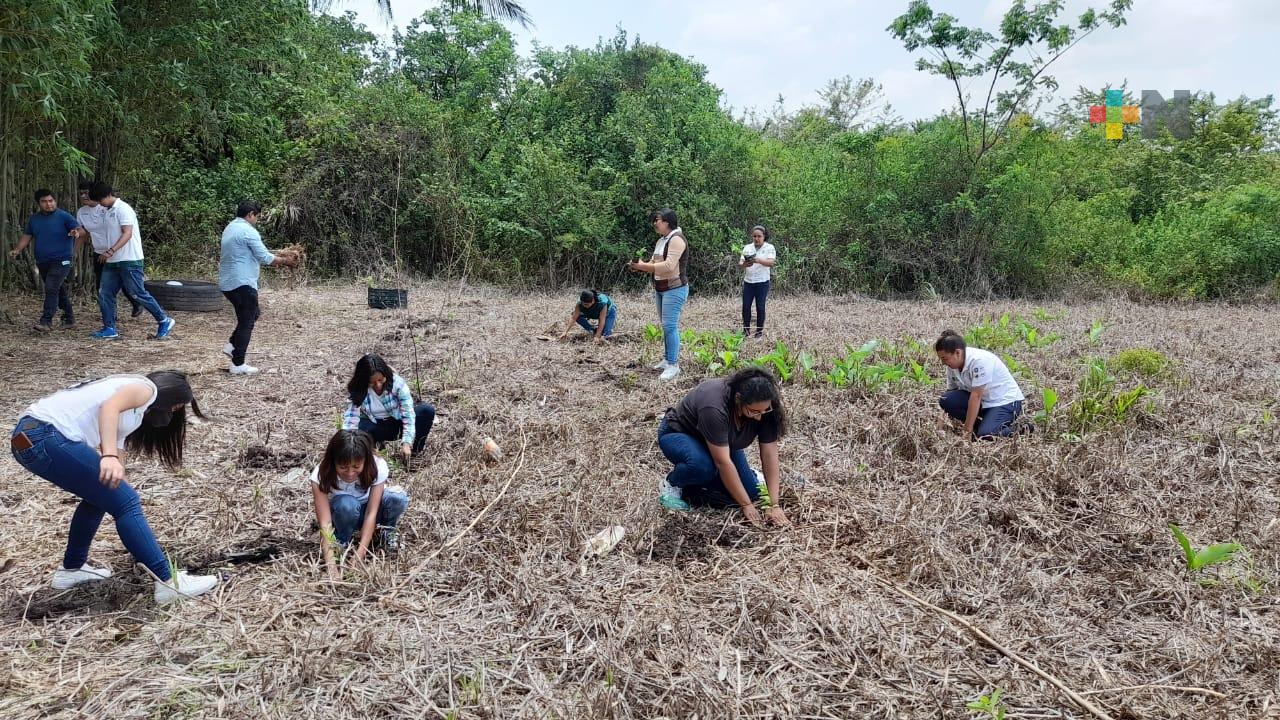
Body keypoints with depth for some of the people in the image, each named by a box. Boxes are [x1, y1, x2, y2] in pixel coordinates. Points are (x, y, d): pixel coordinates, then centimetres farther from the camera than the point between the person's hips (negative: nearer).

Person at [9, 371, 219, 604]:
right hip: (48, 437, -10)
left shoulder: (132, 410, 30)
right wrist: (109, 456, -32)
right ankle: (168, 583, -4)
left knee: (101, 495, 27)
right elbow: (109, 407, -17)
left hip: (29, 436, 10)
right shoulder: (146, 388, 4)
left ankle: (72, 568, 38)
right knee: (125, 501, -6)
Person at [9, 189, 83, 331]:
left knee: (51, 289, -17)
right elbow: (26, 236, 18)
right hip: (42, 262, 6)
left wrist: (76, 234, -40)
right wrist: (17, 250, 3)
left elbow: (79, 231, -16)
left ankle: (46, 321, -19)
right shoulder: (34, 218, 11)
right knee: (60, 291, 12)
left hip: (61, 261, -6)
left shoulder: (64, 217, -7)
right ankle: (69, 319, 21)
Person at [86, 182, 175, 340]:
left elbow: (127, 234, -21)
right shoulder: (105, 211, 14)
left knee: (138, 294, -6)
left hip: (129, 260, -9)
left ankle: (164, 321, 6)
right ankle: (109, 329, 11)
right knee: (105, 295, 4)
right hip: (112, 262, 9)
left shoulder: (123, 209, -12)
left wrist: (110, 251, -30)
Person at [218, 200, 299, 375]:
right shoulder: (248, 231, -15)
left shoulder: (230, 228, 16)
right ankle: (238, 364, 2)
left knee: (253, 314, 23)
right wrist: (283, 260, 0)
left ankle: (232, 345, 16)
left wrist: (274, 259, 21)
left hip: (228, 282, 10)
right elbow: (265, 257, -17)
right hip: (242, 283, -10)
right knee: (247, 322, -1)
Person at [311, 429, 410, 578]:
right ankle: (342, 542, -7)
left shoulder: (377, 467, -30)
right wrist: (331, 566, -44)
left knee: (398, 499, -31)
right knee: (346, 504, -38)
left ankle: (385, 532, 1)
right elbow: (325, 523, -34)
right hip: (342, 514, -1)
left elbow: (371, 513, -29)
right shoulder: (321, 475, -31)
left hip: (366, 508, 1)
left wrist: (359, 556, -37)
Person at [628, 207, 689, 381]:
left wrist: (643, 266, -21)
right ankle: (667, 359, 19)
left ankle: (673, 365, -10)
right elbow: (654, 264, 16)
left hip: (674, 289, -9)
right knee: (666, 325, 12)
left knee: (670, 325, -12)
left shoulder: (676, 239, -16)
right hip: (660, 289, 9)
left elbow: (668, 266, -26)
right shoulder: (661, 241, 14)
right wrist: (640, 266, -5)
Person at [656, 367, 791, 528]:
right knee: (703, 465, -36)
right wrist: (746, 505, -32)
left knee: (750, 491, -12)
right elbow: (723, 462, -37)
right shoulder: (714, 406, -39)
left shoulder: (764, 409, -22)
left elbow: (769, 454, -19)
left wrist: (774, 505, -23)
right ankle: (671, 484, -7)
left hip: (723, 443, 5)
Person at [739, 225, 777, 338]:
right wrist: (744, 264, -25)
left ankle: (760, 331, 13)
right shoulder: (747, 247, 6)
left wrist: (758, 260, -35)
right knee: (745, 306, 3)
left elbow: (771, 262, -18)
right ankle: (746, 329, 15)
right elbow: (740, 263, 0)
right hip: (748, 281, 3)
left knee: (760, 307, 2)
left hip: (762, 282, -3)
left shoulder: (769, 248, -3)